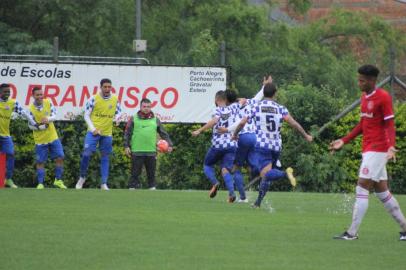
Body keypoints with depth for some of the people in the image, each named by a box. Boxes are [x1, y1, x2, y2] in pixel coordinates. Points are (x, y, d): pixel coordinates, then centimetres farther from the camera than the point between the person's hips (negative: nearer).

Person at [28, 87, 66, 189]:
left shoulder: (48, 103, -5)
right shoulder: (31, 109, -14)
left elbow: (54, 115, -4)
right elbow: (30, 125, -9)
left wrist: (48, 119, -25)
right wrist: (40, 127, -25)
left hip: (53, 137, 3)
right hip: (40, 139, -3)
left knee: (60, 158, 2)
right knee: (40, 162, 0)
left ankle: (58, 180, 16)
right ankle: (40, 183, 10)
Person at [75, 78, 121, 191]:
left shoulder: (115, 99, 2)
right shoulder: (93, 99, -7)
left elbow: (118, 112, 16)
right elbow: (86, 115, -2)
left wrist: (117, 118, -8)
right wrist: (93, 129, -11)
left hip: (107, 133, 3)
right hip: (93, 131, -3)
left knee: (105, 157, 6)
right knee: (86, 154, -14)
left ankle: (104, 183, 10)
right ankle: (82, 177, 7)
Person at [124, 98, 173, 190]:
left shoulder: (155, 120, 11)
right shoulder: (134, 119, 5)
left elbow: (163, 133, 13)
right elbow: (127, 133, 5)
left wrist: (169, 144, 4)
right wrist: (126, 146, -2)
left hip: (151, 151, 2)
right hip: (137, 151, -2)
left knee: (151, 172, 7)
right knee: (135, 172, -2)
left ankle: (152, 187, 15)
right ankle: (132, 187, 3)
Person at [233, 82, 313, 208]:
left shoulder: (256, 106, 2)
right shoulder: (280, 108, 4)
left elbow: (242, 122, 2)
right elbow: (293, 122, -7)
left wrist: (235, 134, 20)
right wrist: (306, 135, 1)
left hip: (262, 145, -3)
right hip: (276, 146, 3)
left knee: (266, 174, -15)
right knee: (266, 175, 16)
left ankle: (285, 173, -41)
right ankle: (258, 202, 16)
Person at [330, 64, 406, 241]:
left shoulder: (383, 97, -12)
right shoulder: (364, 97, 13)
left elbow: (390, 125, -15)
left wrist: (391, 146, -29)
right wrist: (344, 141, 20)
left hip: (377, 150, -9)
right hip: (368, 149, 9)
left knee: (362, 188, -11)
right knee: (382, 191, 11)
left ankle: (352, 233, -11)